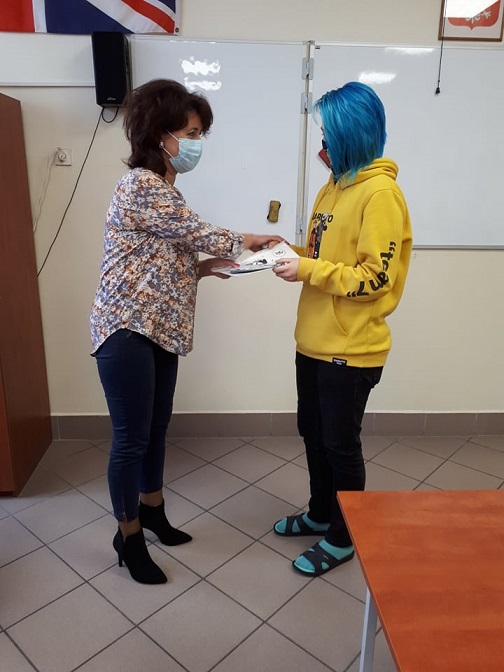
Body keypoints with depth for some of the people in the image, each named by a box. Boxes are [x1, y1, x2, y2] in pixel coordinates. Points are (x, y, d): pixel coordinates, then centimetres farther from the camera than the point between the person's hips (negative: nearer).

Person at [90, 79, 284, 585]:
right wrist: (246, 242, 4)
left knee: (156, 427, 19)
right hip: (127, 330, -9)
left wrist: (206, 267, 1)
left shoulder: (162, 188, 15)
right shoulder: (141, 187, -16)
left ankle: (151, 509, 39)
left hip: (159, 328, 9)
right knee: (132, 437, 2)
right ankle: (128, 536, 22)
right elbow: (198, 234, -13)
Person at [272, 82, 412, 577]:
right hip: (313, 341, 9)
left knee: (340, 444, 7)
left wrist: (308, 271, -21)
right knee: (313, 434, 20)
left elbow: (375, 279, -21)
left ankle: (344, 537, 30)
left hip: (350, 349, -8)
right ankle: (320, 514, 42)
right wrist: (292, 251, 1)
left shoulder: (380, 194, -16)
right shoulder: (335, 184, 11)